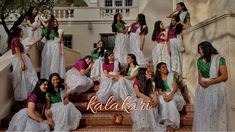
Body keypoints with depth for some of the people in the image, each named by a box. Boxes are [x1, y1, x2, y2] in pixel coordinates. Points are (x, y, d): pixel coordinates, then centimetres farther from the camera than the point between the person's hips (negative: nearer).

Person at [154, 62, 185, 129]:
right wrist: (164, 94, -23)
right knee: (162, 101, -32)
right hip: (163, 95, 1)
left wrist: (170, 94, -22)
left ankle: (173, 122, -21)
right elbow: (159, 90, -1)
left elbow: (175, 87, -4)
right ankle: (166, 120, -22)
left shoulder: (171, 75, 4)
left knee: (171, 101, -33)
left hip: (173, 94, -1)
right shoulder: (157, 78, 6)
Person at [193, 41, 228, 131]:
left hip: (216, 89, -4)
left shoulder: (219, 59, -6)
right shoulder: (200, 60, 10)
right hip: (202, 89, 5)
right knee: (202, 113, 8)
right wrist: (200, 81, -10)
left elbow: (224, 76, -10)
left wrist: (210, 82, -20)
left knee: (215, 113, 2)